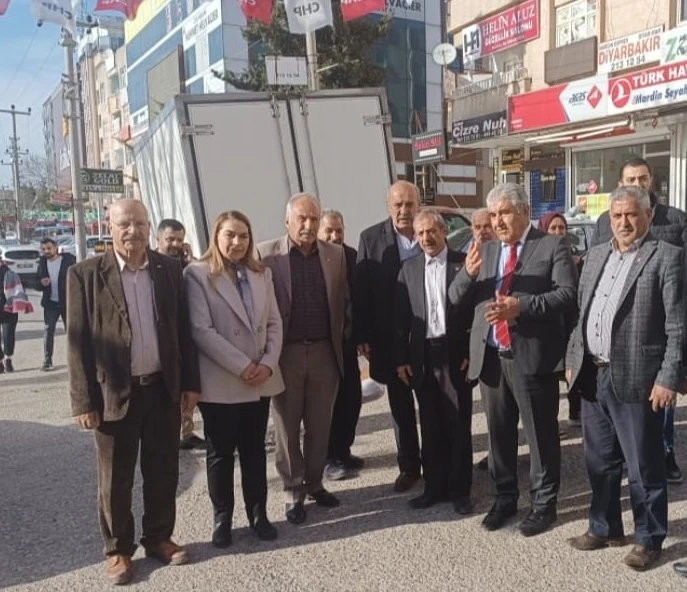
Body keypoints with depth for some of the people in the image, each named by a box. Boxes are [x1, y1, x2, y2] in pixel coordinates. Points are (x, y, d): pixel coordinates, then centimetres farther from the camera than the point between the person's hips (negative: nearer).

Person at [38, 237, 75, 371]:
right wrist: (41, 283, -11)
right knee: (48, 330, -1)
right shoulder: (42, 262, 7)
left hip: (67, 302, -3)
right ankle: (47, 361, 4)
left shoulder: (68, 259, -6)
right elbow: (38, 281, 14)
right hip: (50, 303, 3)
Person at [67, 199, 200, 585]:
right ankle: (118, 549, 28)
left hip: (164, 388, 3)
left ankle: (159, 537, 33)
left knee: (163, 471, 14)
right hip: (114, 393, -2)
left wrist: (190, 382, 4)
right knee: (116, 478, 11)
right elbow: (78, 341, -6)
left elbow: (184, 329, 7)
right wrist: (84, 400, -8)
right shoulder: (86, 274, -5)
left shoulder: (170, 269, 3)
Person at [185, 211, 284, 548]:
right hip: (220, 382, -4)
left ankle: (258, 514, 27)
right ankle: (222, 518, 25)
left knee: (254, 450, 14)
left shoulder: (262, 274, 9)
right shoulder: (197, 274, -7)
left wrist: (268, 363, -8)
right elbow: (201, 330, -15)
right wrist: (241, 366, -16)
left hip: (260, 380, 4)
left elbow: (274, 324, 8)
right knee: (220, 453, 9)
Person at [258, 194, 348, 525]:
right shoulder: (266, 254, -5)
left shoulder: (335, 254, 4)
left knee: (320, 426, 13)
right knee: (288, 428, 9)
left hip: (325, 352, 3)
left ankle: (314, 483, 31)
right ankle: (294, 492, 23)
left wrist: (340, 342, 8)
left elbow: (342, 302, 11)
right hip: (286, 353, -2)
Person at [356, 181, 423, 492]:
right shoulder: (371, 238, -3)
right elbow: (361, 290, -4)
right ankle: (408, 465, 27)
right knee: (400, 404, 13)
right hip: (390, 338, 1)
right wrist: (363, 336, -6)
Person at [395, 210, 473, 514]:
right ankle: (434, 486, 23)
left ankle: (459, 489, 18)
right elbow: (402, 317, 6)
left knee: (458, 425, 6)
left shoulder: (464, 263, -1)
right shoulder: (409, 268, 8)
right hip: (422, 356, 3)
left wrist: (473, 352, -9)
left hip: (456, 354, -3)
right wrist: (401, 359, 2)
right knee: (430, 425, 11)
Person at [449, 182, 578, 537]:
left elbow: (568, 295, -13)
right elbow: (455, 297, 7)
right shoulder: (485, 250, 12)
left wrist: (521, 306, -24)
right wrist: (468, 273, -14)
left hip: (532, 356, -5)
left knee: (540, 434, 7)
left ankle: (543, 503, 23)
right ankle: (505, 497, 31)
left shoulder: (552, 247, -2)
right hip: (490, 357, 5)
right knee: (499, 432, 15)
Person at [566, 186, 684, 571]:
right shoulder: (597, 254, 13)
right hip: (593, 375, 6)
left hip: (636, 379, -6)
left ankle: (650, 539, 24)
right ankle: (605, 527, 34)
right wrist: (572, 359, 13)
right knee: (600, 461, 17)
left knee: (644, 466, 6)